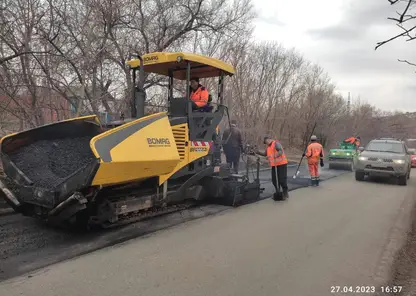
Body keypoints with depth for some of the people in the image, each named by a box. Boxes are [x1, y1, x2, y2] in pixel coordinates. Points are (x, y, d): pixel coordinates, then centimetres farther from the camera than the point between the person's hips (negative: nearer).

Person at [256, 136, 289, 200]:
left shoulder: (276, 143, -10)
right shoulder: (268, 146, 16)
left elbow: (281, 151, -22)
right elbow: (265, 154, 26)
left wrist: (276, 155, -37)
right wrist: (258, 152, 13)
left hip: (281, 164, -8)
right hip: (274, 165, 8)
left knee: (282, 179, -6)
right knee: (274, 180, 10)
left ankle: (285, 193, 7)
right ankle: (278, 193, 23)